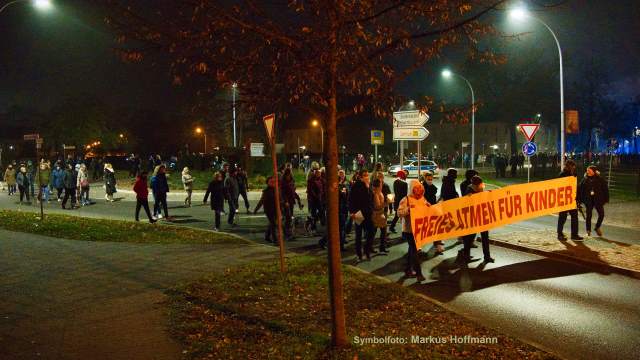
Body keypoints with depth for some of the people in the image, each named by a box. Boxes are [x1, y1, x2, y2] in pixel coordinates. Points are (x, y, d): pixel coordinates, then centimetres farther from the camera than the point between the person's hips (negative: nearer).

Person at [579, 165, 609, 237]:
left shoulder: (600, 179, 0)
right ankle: (588, 231, 13)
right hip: (588, 200, 0)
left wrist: (605, 199, -2)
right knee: (589, 215, 4)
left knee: (601, 214, -3)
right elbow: (580, 189, 4)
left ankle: (597, 227, 21)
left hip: (598, 199, 0)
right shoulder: (585, 180, 3)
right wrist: (580, 200, -2)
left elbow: (605, 189, 3)